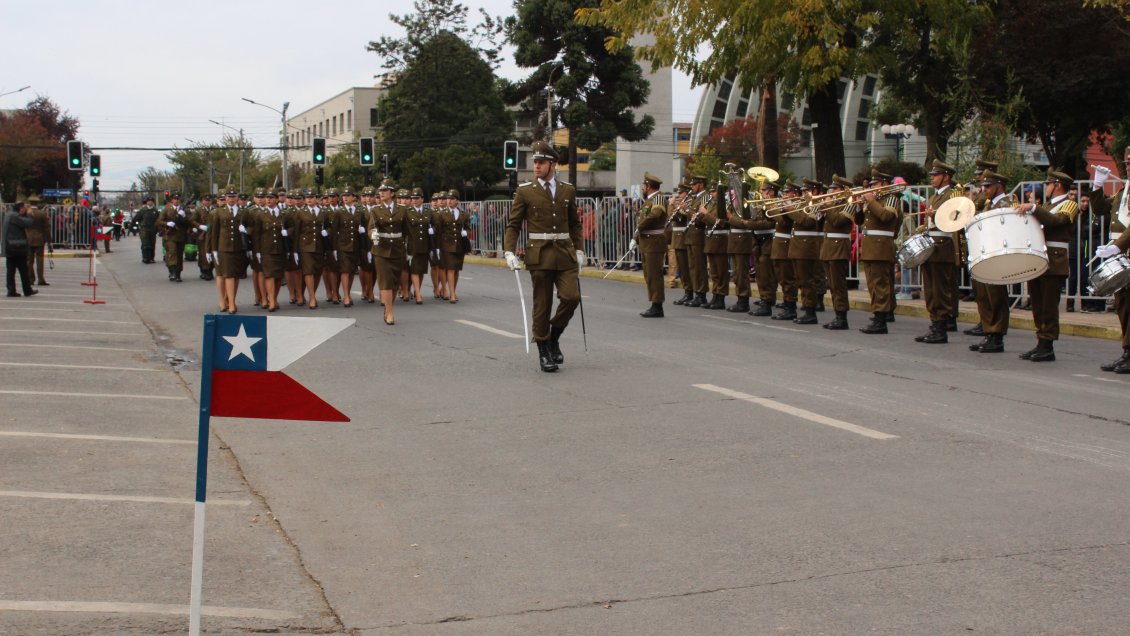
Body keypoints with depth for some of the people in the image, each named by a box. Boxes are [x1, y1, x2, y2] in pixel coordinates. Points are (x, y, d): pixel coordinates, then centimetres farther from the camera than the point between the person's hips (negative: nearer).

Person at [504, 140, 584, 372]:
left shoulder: (568, 190, 10)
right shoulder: (525, 191, 1)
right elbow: (513, 225, 2)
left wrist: (579, 250, 10)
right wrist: (509, 252, -9)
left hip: (565, 254, 2)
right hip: (540, 255, -2)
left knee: (571, 297, -9)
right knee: (542, 305, 1)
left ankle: (554, 337, 15)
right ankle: (544, 351, 12)